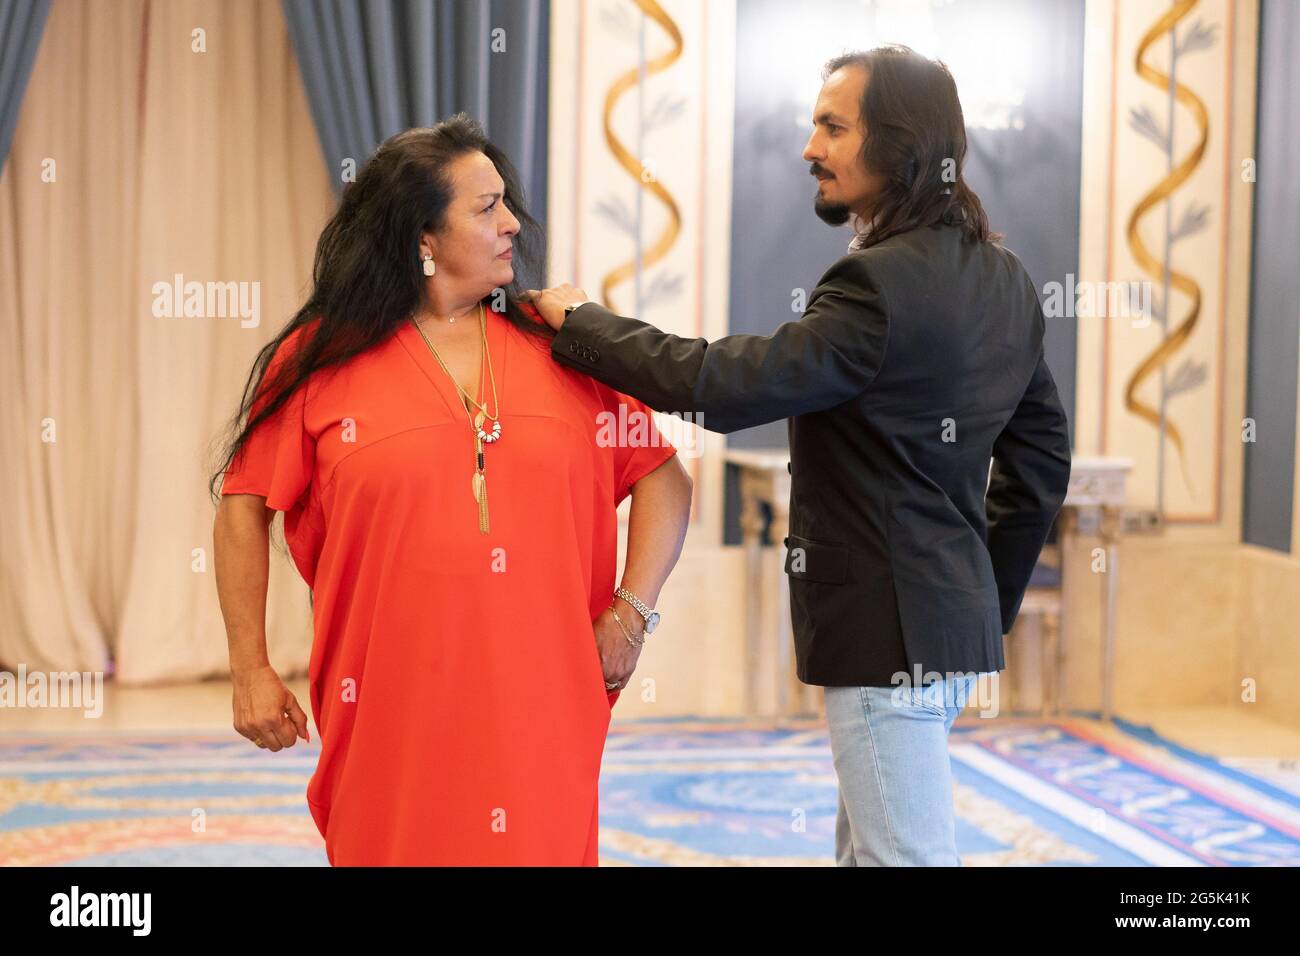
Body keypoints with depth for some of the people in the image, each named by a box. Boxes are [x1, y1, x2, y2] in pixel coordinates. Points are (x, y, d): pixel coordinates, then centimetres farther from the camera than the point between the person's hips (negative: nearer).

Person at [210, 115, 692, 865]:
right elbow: (245, 507, 3)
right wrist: (252, 671, -1)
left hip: (540, 711, 2)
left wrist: (630, 612, -1)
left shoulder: (559, 348, 5)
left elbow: (664, 479, 9)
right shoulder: (321, 359, -1)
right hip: (391, 714, -2)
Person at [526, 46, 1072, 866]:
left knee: (905, 854, -2)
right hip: (949, 616, 10)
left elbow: (722, 385, -24)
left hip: (894, 631, -10)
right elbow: (1041, 455, 15)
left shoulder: (883, 283, -20)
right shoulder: (1000, 278, 10)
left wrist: (580, 321, -9)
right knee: (865, 849, 19)